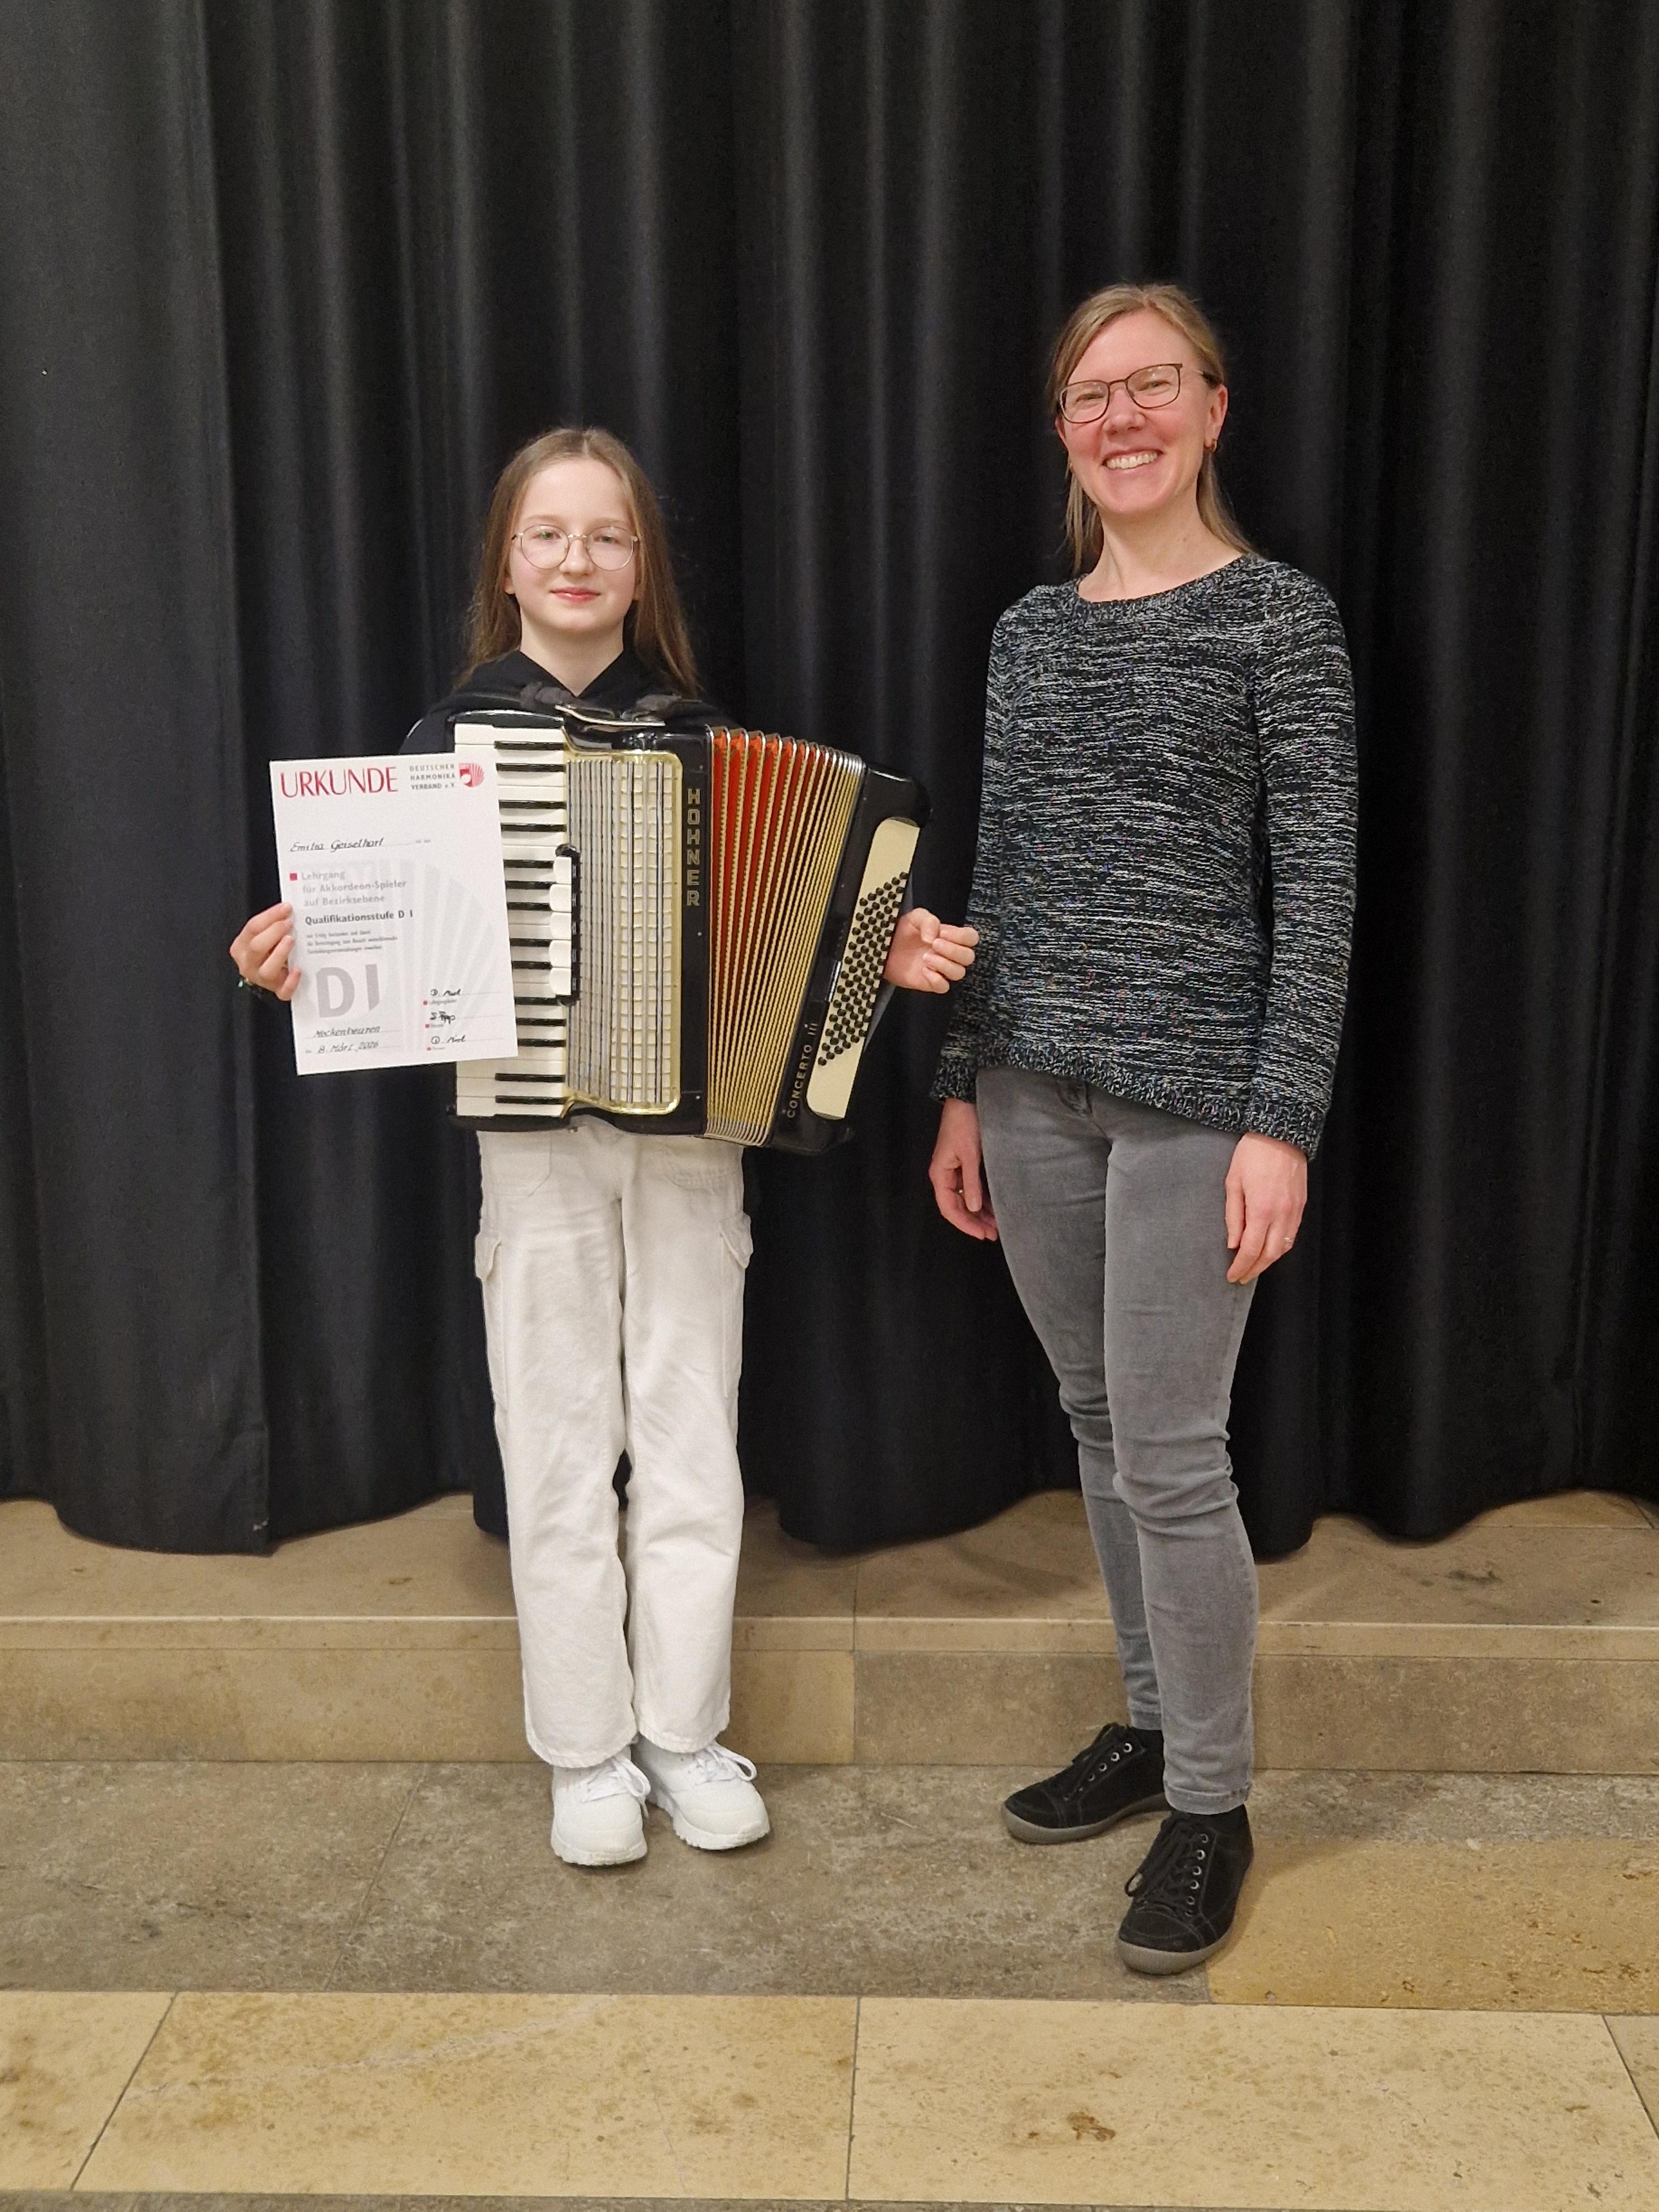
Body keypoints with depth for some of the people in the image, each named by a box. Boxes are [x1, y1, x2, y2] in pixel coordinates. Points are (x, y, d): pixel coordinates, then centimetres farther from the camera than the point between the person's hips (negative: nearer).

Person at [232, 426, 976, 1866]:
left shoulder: (701, 735, 5)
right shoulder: (454, 738, 1)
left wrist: (885, 955, -9)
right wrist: (306, 959, -19)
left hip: (693, 1126, 1)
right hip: (534, 1133, -1)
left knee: (690, 1439, 7)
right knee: (561, 1449, 6)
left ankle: (688, 1735, 22)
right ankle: (588, 1751, 20)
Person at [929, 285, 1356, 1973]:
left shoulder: (1277, 617, -4)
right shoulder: (1029, 632, 11)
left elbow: (1318, 886, -8)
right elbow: (997, 876, 13)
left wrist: (1283, 1121, -14)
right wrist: (963, 1091, 11)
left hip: (1190, 1092, -5)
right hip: (1035, 1089, 6)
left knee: (1169, 1453, -2)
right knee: (1098, 1426, 14)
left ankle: (1211, 1807, 16)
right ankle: (1150, 1727, 32)